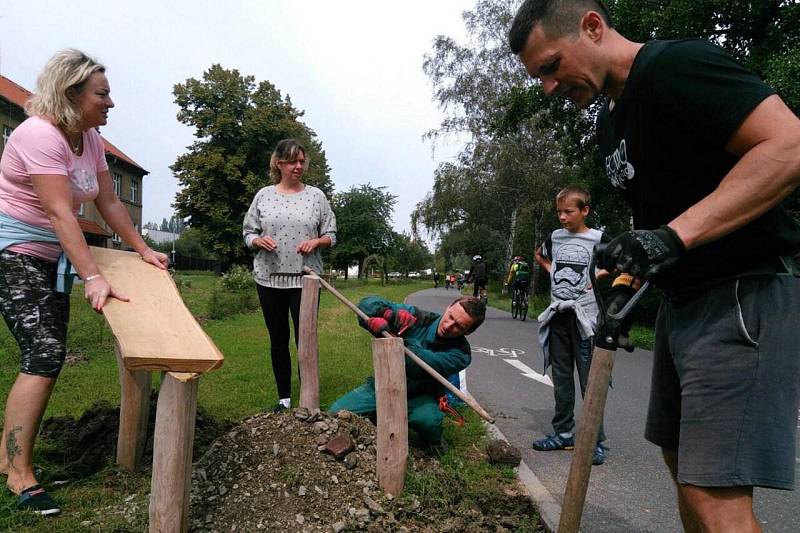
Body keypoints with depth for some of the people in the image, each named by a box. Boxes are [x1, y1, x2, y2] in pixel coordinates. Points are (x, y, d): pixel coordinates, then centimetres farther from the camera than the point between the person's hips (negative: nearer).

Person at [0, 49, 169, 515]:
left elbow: (110, 203, 9)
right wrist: (93, 278, -36)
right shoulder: (39, 134, -22)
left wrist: (143, 250, 6)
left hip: (53, 257, 9)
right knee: (45, 353, -16)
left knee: (49, 355, 9)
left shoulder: (91, 139, 4)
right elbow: (61, 213, -30)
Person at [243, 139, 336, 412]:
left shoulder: (316, 195, 5)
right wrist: (259, 241, -12)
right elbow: (248, 233, 9)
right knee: (278, 339, 11)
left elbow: (331, 236, 8)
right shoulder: (264, 195, 7)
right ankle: (284, 398, 23)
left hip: (304, 279, -2)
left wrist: (316, 241, -13)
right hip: (269, 279, 2)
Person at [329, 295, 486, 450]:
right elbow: (368, 303, -12)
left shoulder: (460, 353, -16)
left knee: (428, 419, -36)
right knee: (336, 412, -15)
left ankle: (431, 444, 2)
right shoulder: (417, 318, -12)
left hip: (419, 397, -2)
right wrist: (389, 313, -32)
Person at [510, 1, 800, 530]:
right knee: (682, 461, 17)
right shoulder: (610, 120, 14)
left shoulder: (676, 64, -15)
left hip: (744, 294, -10)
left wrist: (673, 236, -29)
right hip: (682, 299, 10)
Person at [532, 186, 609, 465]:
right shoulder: (555, 237, 8)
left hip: (585, 317, -5)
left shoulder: (598, 239, -7)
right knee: (561, 378, 11)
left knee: (590, 381, -2)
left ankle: (596, 441, 7)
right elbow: (539, 255, 28)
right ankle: (563, 433, 22)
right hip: (558, 315, 5)